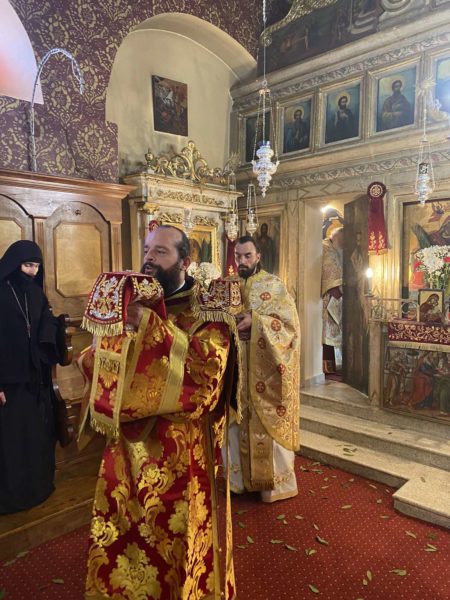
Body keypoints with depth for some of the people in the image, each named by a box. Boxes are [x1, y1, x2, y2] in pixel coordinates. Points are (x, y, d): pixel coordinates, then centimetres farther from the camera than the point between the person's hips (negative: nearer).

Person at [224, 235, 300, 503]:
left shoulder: (274, 285, -5)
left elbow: (290, 322, -13)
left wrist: (255, 323, -23)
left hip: (266, 371, -5)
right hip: (237, 370, 5)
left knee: (269, 424, 3)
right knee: (238, 423, 12)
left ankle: (277, 482, 20)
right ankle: (241, 477, 30)